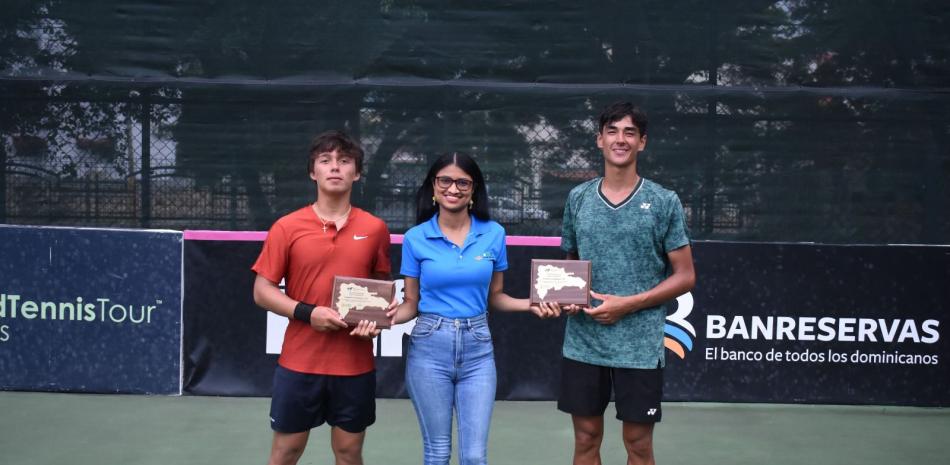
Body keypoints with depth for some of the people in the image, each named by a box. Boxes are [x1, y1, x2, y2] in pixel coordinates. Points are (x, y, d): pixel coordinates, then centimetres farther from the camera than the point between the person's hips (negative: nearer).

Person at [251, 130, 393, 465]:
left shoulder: (375, 228, 1)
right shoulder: (286, 227, -3)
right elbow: (262, 291, -1)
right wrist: (307, 312, -16)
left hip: (355, 363, 1)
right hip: (299, 361, -1)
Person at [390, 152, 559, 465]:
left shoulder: (494, 233, 1)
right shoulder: (416, 238, -3)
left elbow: (494, 297, 10)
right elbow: (410, 304, 3)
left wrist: (531, 304, -7)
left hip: (478, 348, 1)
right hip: (430, 348, -1)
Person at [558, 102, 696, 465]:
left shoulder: (664, 202, -4)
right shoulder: (578, 198, 6)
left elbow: (685, 276, -3)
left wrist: (627, 304, -14)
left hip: (639, 348, -3)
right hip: (582, 344, 3)